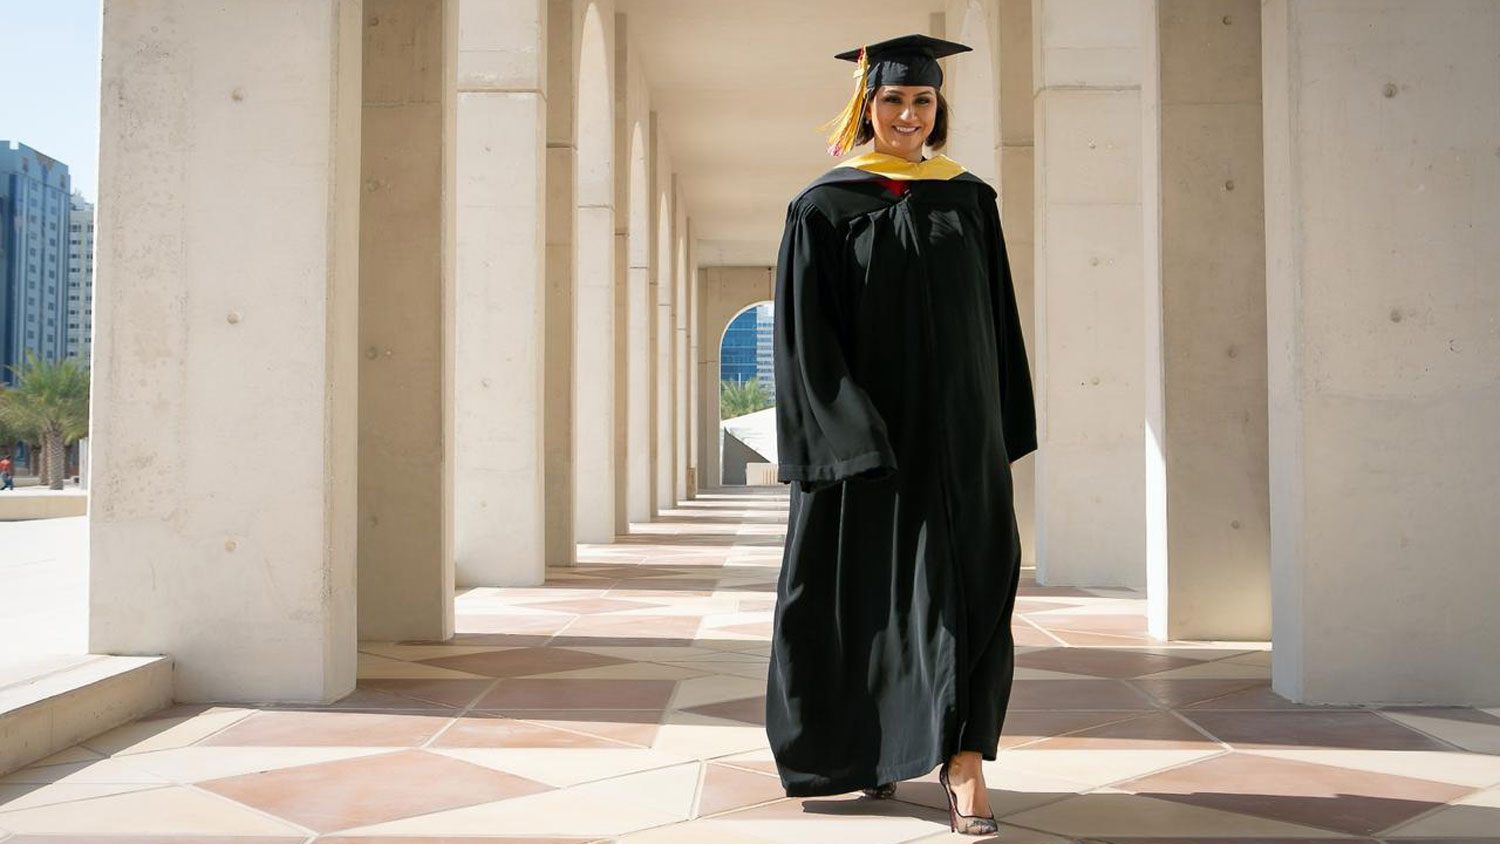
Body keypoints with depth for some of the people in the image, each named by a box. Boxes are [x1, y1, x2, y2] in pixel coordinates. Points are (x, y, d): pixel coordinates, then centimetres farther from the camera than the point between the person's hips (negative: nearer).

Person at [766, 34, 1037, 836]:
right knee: (866, 588, 5)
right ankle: (870, 748, 23)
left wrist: (1005, 432, 7)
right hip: (860, 431, -2)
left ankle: (961, 758, -5)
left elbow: (998, 321, 11)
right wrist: (852, 435, -14)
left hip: (959, 427, 2)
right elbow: (804, 335, -6)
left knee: (964, 582, -5)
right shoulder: (823, 208, 0)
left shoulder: (970, 200, 9)